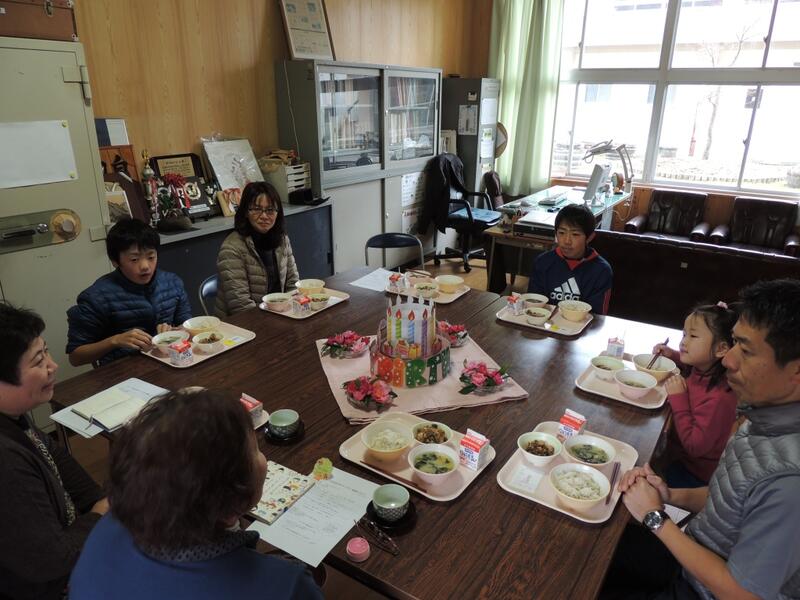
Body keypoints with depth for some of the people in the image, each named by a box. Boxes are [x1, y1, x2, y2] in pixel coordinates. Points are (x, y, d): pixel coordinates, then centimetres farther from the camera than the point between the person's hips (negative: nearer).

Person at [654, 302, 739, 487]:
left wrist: (678, 399, -31)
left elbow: (695, 447, -29)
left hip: (695, 475, -7)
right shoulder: (703, 369, -9)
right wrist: (672, 355, -1)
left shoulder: (718, 397, -35)